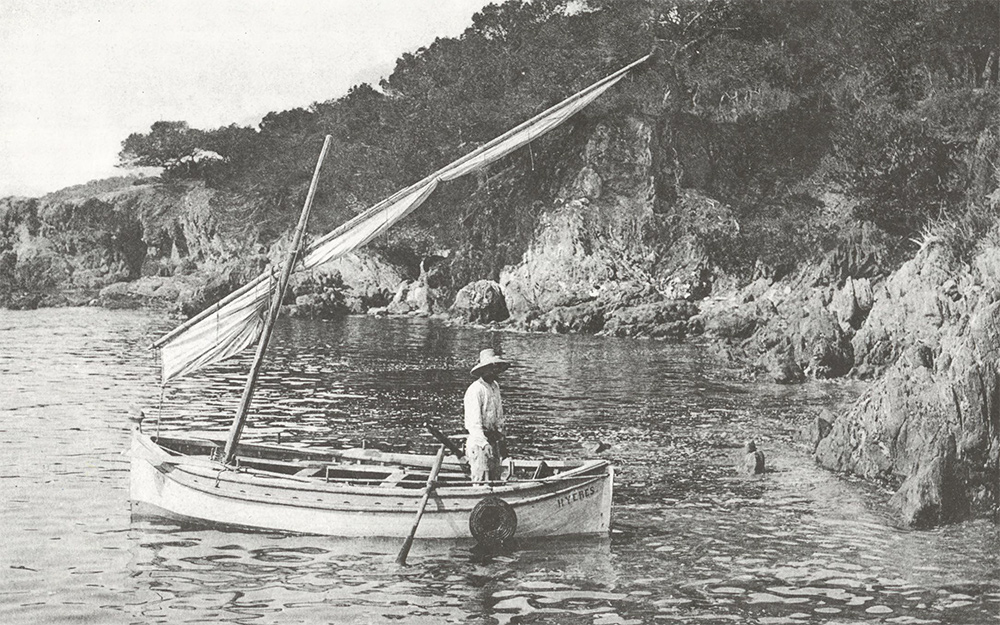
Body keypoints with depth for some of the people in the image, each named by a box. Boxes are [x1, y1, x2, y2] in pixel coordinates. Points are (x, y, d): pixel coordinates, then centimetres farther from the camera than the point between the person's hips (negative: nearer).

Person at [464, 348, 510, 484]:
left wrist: (501, 439, 19)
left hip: (493, 440, 9)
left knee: (495, 481, 10)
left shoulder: (495, 387, 13)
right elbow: (474, 421, -21)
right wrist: (484, 444, -28)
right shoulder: (475, 390, -16)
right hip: (478, 442, -9)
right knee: (482, 483, -8)